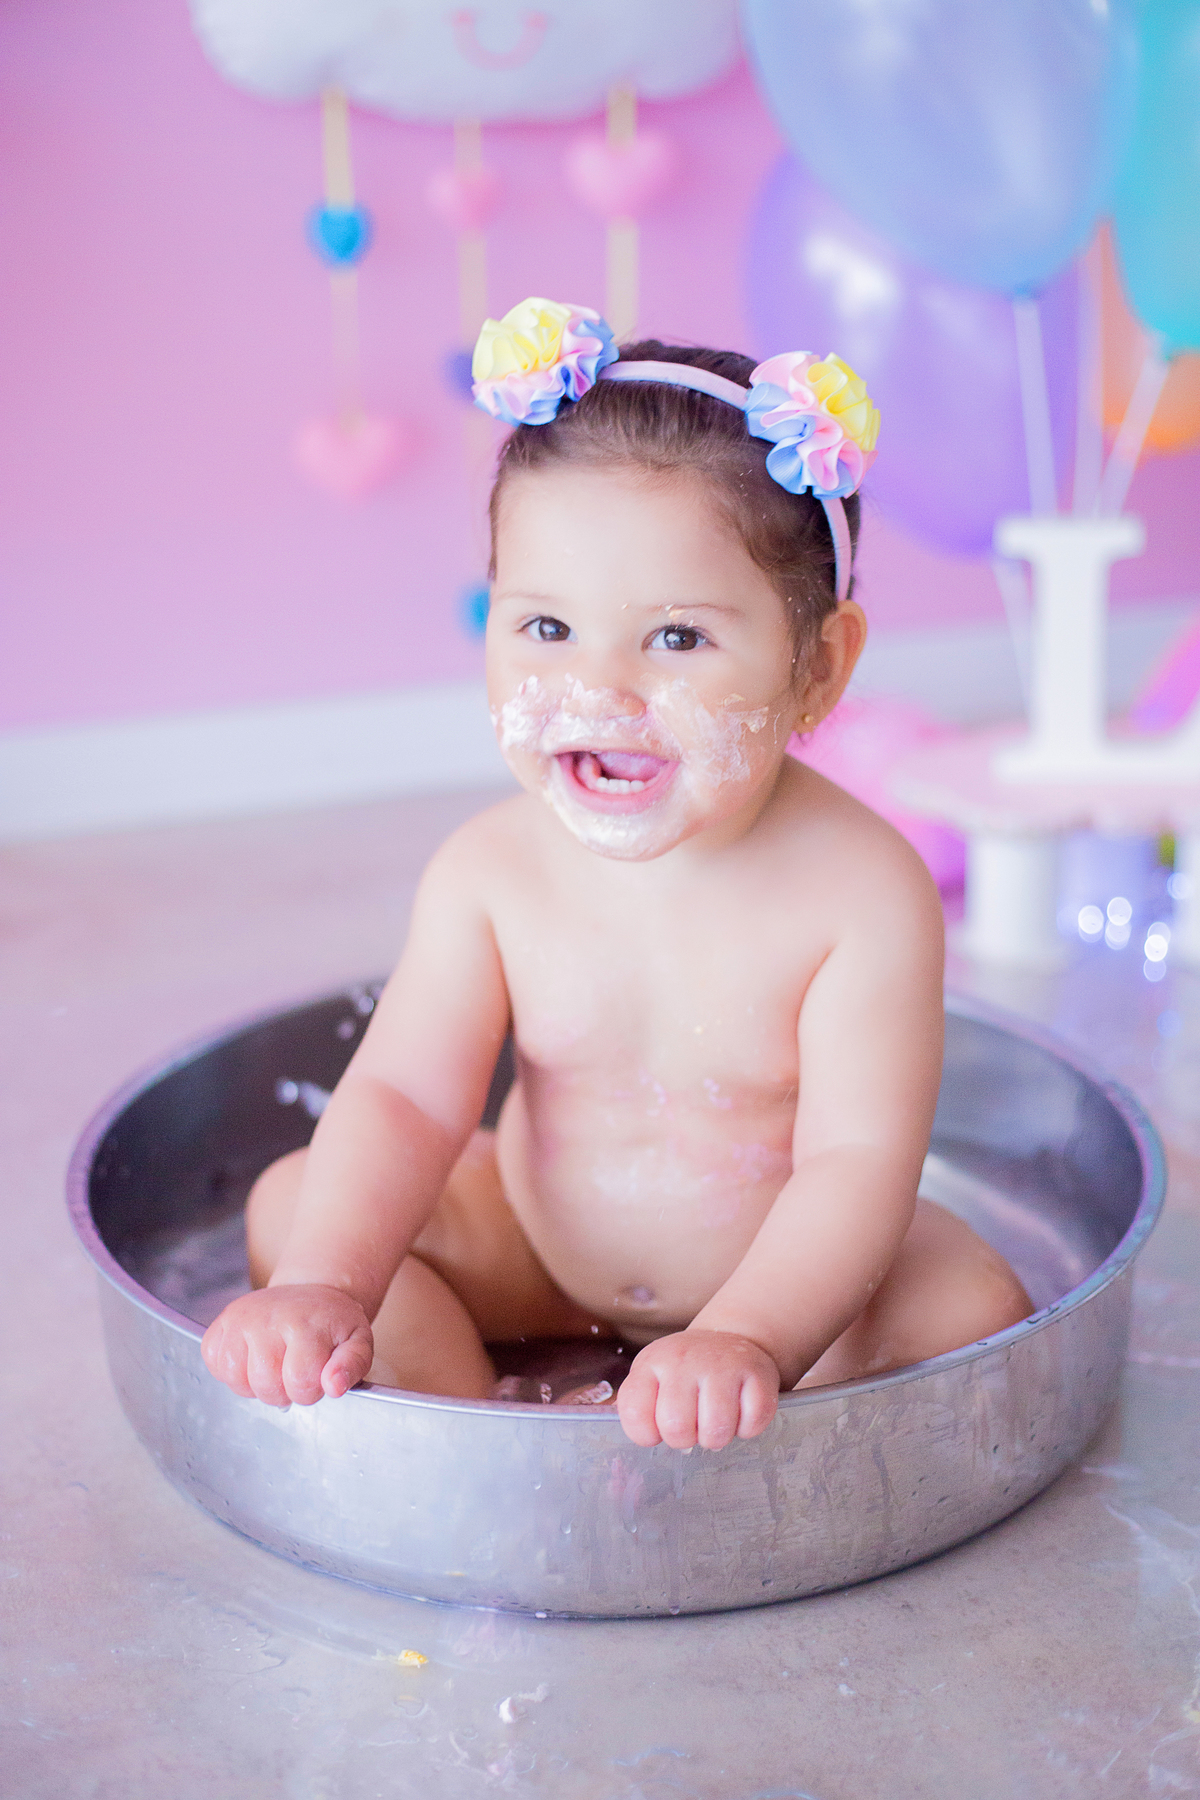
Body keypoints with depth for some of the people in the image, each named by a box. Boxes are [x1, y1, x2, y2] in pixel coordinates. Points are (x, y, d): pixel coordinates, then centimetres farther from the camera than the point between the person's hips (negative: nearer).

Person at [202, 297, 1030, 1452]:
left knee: (976, 1312, -26)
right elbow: (405, 1098, -19)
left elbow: (859, 1161, -31)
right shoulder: (489, 873, -18)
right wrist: (323, 1287, -36)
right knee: (292, 1205, -6)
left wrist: (746, 1339, -47)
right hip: (538, 1245, 3)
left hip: (778, 1264, -3)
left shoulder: (862, 889, -28)